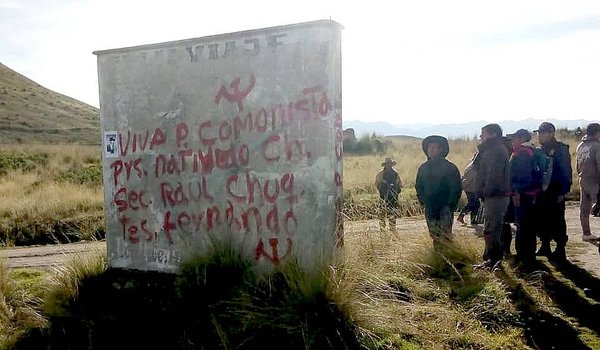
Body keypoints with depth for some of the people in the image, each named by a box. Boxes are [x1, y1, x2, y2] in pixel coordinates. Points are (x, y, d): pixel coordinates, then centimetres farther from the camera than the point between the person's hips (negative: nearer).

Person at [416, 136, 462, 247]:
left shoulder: (450, 167, -4)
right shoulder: (423, 167, 11)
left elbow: (456, 188, -5)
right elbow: (419, 186, 18)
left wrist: (450, 205, -11)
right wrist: (423, 201, 6)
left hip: (445, 208, -5)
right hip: (429, 209, 5)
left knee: (445, 235, -11)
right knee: (434, 236, 9)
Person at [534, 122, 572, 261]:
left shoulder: (561, 149, -8)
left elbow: (566, 172, -11)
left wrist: (563, 192, -15)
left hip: (555, 192, -7)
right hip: (541, 191, 7)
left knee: (557, 221, -1)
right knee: (541, 219, 11)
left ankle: (560, 250, 8)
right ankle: (545, 247, 23)